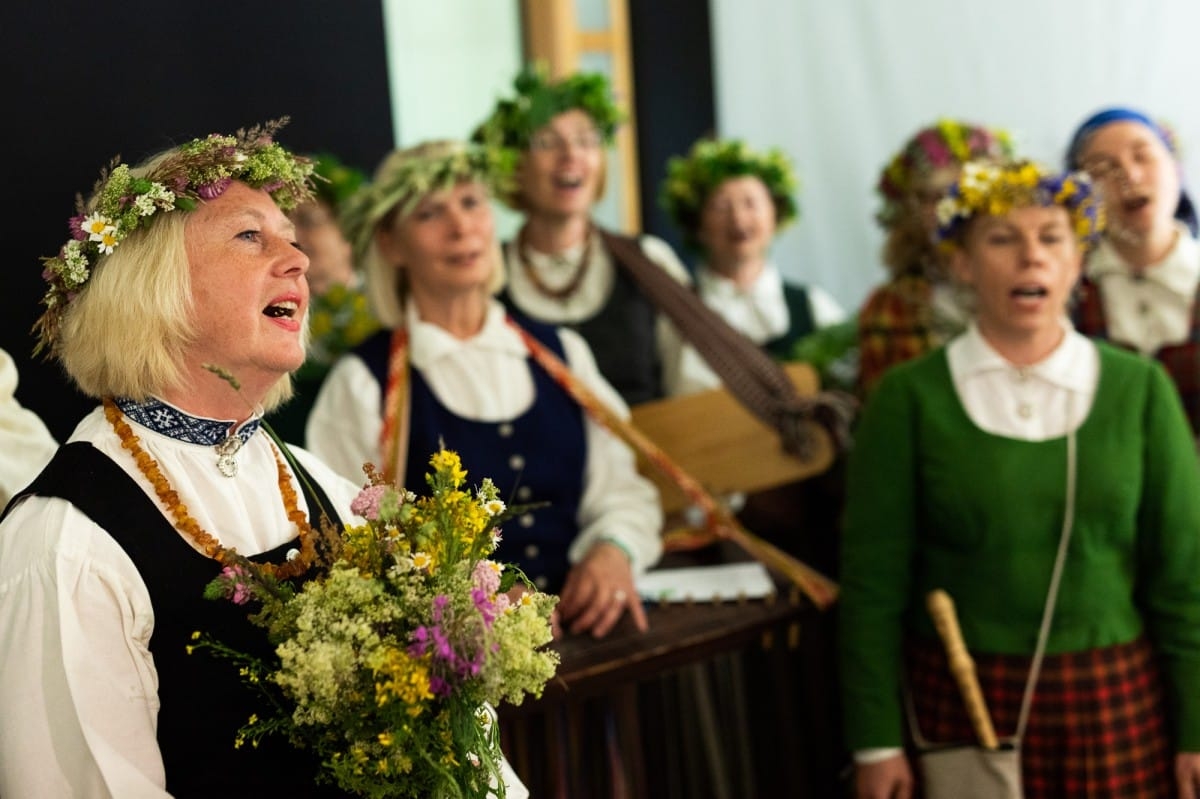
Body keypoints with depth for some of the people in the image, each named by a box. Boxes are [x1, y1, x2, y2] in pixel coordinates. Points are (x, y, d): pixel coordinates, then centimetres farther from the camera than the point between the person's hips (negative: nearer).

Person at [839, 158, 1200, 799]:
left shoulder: (1139, 389, 1)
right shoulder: (909, 397, -4)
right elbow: (873, 581, -4)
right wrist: (876, 741, -6)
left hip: (1117, 699, 1)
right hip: (961, 701, -1)